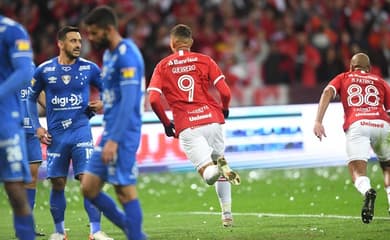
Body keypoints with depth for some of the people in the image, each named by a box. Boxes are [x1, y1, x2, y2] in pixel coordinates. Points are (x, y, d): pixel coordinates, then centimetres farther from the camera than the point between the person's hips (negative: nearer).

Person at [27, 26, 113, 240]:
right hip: (56, 134, 1)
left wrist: (103, 104, -7)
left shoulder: (89, 68, 1)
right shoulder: (44, 70, 1)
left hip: (81, 131, -1)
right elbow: (31, 98, 12)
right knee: (57, 184, 6)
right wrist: (37, 127, 4)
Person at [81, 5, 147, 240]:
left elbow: (128, 102, -20)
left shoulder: (127, 55, -14)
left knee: (126, 190, -6)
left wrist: (114, 140, -23)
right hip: (110, 132, 10)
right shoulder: (109, 54, 16)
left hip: (122, 134, -10)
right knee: (89, 187, 7)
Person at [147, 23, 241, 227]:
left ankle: (213, 167, -38)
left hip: (186, 127, -1)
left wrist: (166, 123, 12)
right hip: (211, 119, 1)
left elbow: (153, 100, -2)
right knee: (219, 162, 18)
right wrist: (224, 110, 21)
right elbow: (225, 92, 0)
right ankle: (227, 214, 11)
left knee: (207, 172, -2)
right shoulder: (204, 61, 9)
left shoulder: (162, 66, 9)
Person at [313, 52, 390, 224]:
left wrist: (318, 121, -5)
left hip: (356, 125, -2)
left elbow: (328, 92, 5)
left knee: (357, 172, -8)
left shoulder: (343, 78, 25)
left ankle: (367, 191, -42)